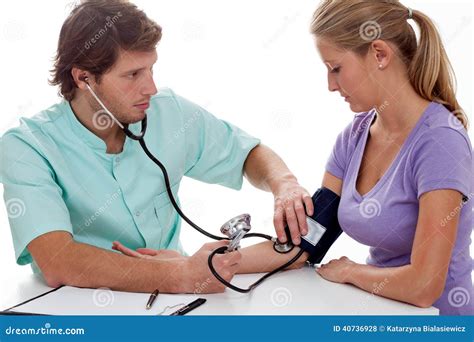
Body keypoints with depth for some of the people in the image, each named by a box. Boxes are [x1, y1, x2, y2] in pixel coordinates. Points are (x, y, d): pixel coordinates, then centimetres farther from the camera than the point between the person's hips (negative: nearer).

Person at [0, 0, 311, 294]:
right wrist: (184, 276, -32)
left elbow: (251, 154, 13)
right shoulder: (26, 146, -14)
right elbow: (57, 265, -27)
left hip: (171, 299, 4)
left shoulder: (170, 113, -1)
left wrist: (285, 184, -8)